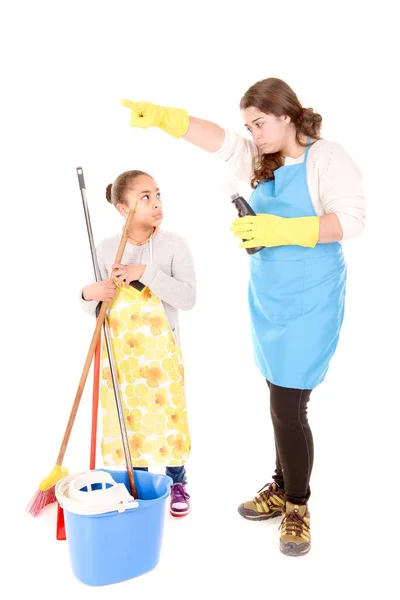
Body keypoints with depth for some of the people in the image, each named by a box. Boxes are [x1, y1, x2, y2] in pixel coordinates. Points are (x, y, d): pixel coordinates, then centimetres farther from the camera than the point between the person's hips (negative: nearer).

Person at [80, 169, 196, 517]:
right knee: (127, 418, 12)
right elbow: (91, 306, 5)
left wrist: (146, 273, -26)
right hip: (120, 352, 2)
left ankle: (177, 482, 32)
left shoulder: (174, 246, -8)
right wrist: (90, 294, -19)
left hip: (161, 351, -2)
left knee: (168, 413, 9)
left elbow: (188, 297, -18)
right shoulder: (105, 250, -1)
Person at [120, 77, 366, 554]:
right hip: (266, 299, 6)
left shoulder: (327, 158, -7)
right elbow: (218, 139, 2)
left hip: (309, 303, -6)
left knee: (288, 408, -4)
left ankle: (297, 506, 16)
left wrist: (280, 230, -23)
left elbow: (350, 219, -18)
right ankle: (282, 489, 31)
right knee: (281, 402, 15)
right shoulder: (260, 162, 13)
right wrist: (163, 117, -11)